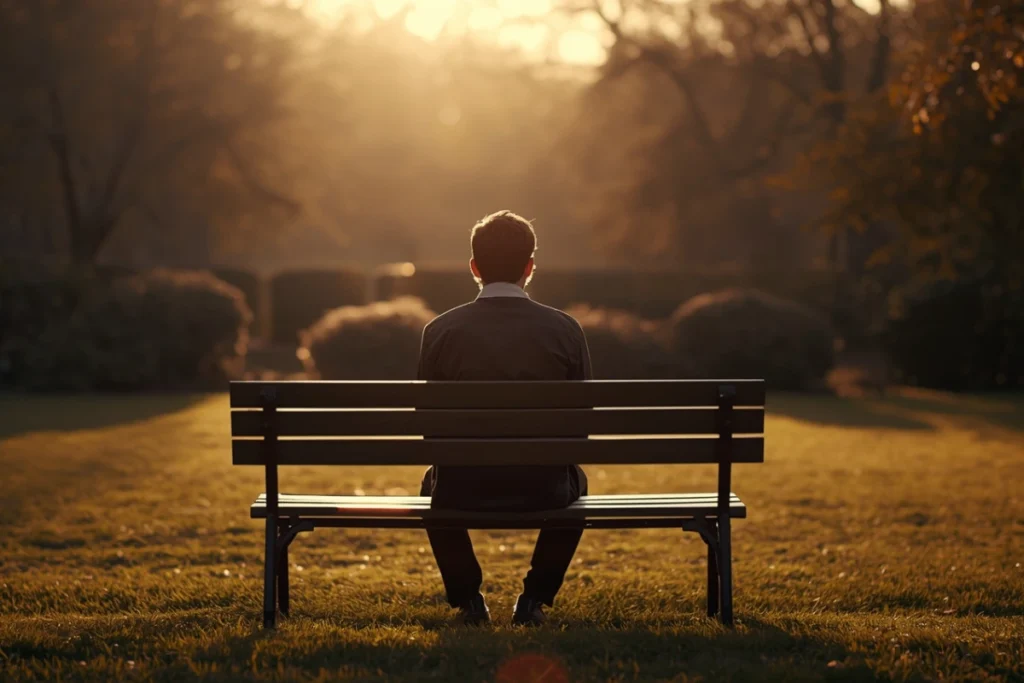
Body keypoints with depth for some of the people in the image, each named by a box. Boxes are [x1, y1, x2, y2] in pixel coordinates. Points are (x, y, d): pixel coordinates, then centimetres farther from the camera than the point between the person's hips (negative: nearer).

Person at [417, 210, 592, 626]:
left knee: (433, 482, 36)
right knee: (575, 481, 36)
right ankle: (535, 598, 28)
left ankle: (467, 598, 29)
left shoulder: (440, 331, -5)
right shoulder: (565, 330, -5)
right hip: (544, 490, 0)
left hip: (462, 490, 0)